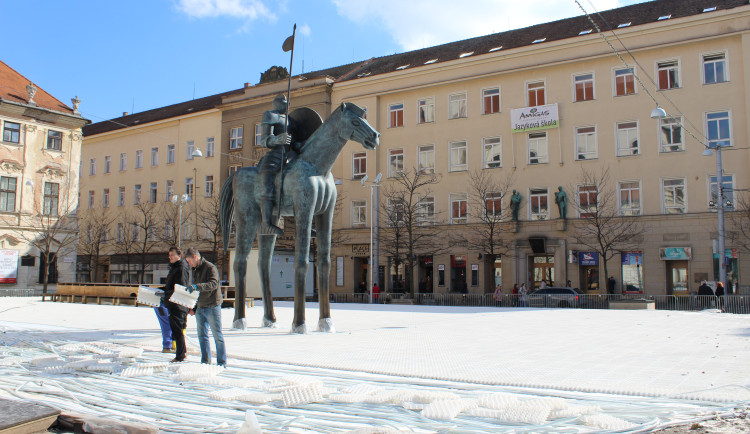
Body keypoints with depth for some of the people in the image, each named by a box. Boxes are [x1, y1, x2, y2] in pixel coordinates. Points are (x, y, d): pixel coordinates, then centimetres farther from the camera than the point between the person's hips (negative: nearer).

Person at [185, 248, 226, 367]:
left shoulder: (210, 268, -9)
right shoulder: (195, 270, 17)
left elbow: (213, 284, -25)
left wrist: (197, 286, -37)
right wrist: (193, 307, 17)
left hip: (212, 307, -8)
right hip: (200, 308, 8)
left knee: (217, 335, -2)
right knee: (202, 336, 10)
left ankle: (222, 362, 3)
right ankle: (205, 361, 18)